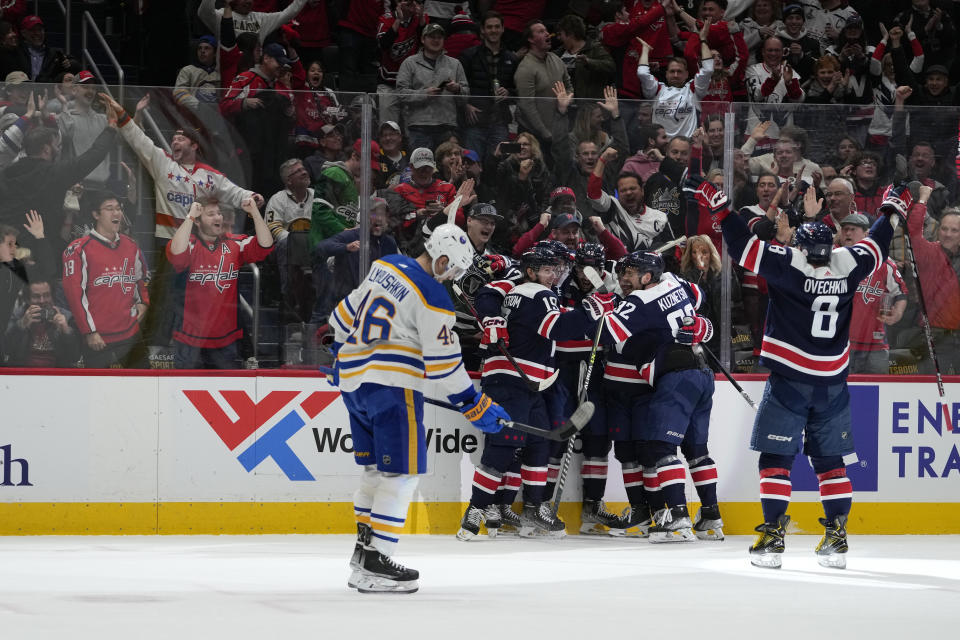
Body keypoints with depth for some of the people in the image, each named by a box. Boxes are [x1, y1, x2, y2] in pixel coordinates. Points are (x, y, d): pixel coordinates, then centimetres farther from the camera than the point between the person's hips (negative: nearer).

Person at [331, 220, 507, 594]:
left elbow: (346, 315, 20)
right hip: (390, 385, -9)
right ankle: (373, 566, -11)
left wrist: (342, 355, 36)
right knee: (401, 473, -6)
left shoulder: (385, 267, 9)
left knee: (375, 468, 19)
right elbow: (443, 364, -13)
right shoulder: (433, 298, -14)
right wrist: (476, 408, -4)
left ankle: (365, 546, 24)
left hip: (352, 378, 9)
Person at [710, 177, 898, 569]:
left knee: (775, 457, 0)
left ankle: (773, 534, -6)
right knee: (830, 459, 13)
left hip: (790, 380, -4)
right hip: (832, 383, 4)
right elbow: (876, 247, 18)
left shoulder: (788, 264, -13)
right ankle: (836, 537, 10)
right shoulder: (848, 264, -1)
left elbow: (745, 248, -15)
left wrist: (720, 209, -5)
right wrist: (891, 212, 35)